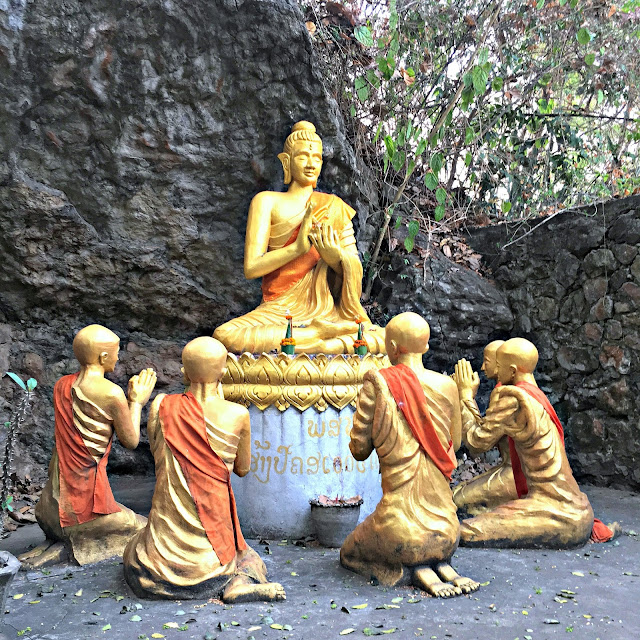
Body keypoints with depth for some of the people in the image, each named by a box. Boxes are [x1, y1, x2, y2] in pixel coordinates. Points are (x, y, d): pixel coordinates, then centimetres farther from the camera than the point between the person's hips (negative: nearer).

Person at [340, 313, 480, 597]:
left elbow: (359, 449, -6)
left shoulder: (378, 383, -11)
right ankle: (443, 566, 6)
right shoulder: (447, 386, 0)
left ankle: (417, 571, 0)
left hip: (400, 526, -5)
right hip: (445, 527, 5)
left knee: (350, 552, 26)